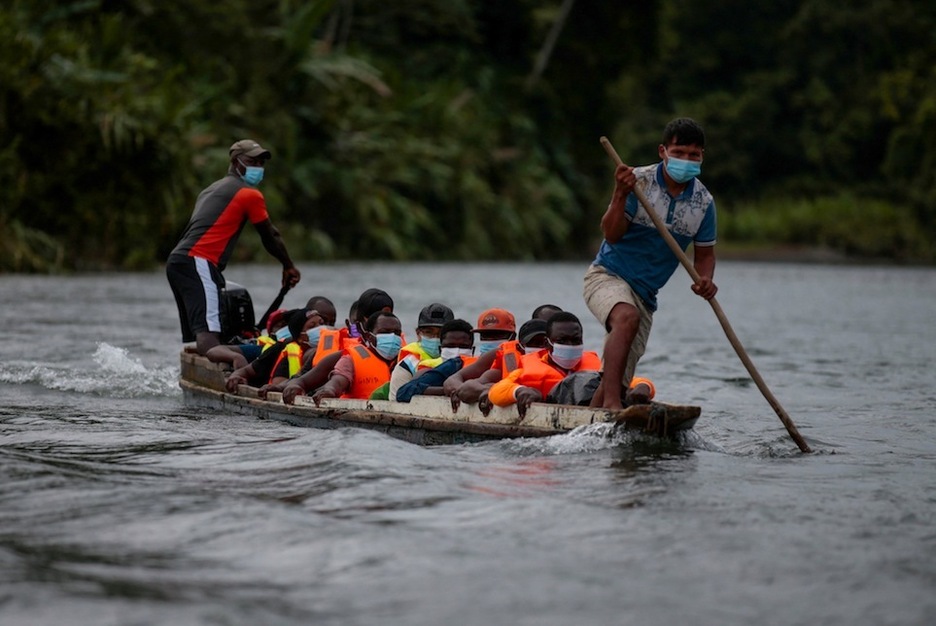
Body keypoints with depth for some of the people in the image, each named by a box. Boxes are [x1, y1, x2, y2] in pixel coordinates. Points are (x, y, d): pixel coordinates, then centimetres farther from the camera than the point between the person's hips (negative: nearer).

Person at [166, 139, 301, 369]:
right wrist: (289, 267, 28)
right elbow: (271, 237, 12)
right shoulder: (250, 194, 3)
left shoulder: (212, 189, 30)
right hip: (198, 264, -9)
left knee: (192, 346, 8)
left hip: (176, 261, 9)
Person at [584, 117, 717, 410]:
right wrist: (620, 195, -34)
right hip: (607, 276, -5)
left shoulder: (704, 202, 1)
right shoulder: (639, 181, -12)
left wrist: (705, 280, -9)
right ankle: (611, 404, -43)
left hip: (644, 295, 5)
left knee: (616, 381, 2)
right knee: (627, 317, -38)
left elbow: (704, 253, 12)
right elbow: (612, 235, -17)